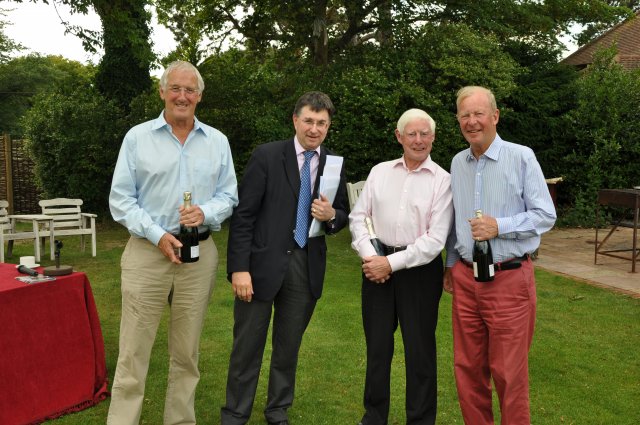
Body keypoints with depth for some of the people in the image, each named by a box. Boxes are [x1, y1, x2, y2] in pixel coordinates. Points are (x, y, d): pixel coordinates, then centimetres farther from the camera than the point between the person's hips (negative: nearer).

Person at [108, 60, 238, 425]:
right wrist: (157, 235, -13)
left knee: (187, 352, 10)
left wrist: (205, 213, -12)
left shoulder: (218, 141, 9)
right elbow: (120, 198, -1)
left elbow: (229, 195, 9)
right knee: (133, 352, -1)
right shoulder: (137, 137, 2)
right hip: (147, 251, -2)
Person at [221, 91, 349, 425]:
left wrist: (331, 216, -10)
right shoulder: (267, 155, -6)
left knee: (289, 347, 16)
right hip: (262, 263, -3)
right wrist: (239, 268, -14)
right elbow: (243, 215, -8)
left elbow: (343, 216, 14)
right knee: (247, 347, 7)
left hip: (306, 268, 3)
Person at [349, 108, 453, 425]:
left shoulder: (442, 180, -4)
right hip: (377, 265, 3)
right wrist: (368, 254, -10)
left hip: (420, 268, -3)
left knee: (420, 348, 6)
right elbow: (358, 217, 6)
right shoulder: (379, 172, 7)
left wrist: (392, 263, -14)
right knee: (377, 344, 12)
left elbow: (435, 239, -11)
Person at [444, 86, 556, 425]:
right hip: (465, 278, 5)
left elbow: (545, 215, -7)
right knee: (467, 367, 13)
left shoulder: (521, 157, -7)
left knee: (508, 372, 4)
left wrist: (499, 227, -19)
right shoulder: (457, 162, 9)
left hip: (509, 279, -5)